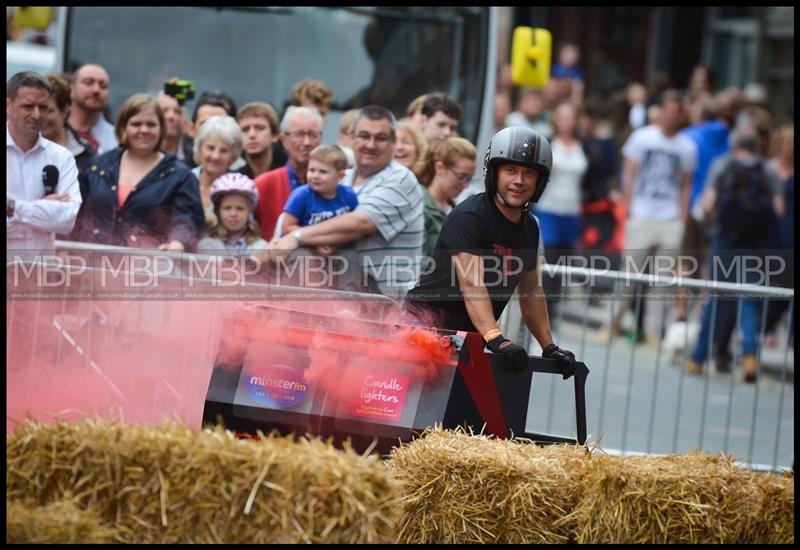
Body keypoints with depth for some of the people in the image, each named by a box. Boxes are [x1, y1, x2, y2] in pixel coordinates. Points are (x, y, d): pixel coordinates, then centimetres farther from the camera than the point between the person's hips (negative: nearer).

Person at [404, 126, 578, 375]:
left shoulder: (529, 228, 11)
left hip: (469, 334, 8)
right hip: (429, 323, -8)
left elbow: (530, 292, 21)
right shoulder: (469, 217, -15)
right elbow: (471, 284, -26)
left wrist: (549, 347, 12)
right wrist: (497, 340, -37)